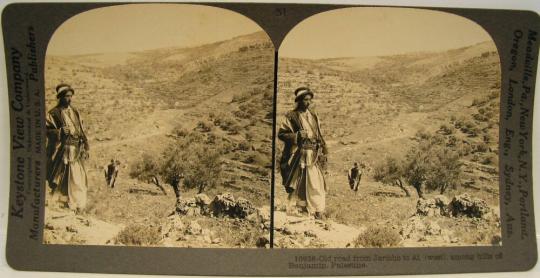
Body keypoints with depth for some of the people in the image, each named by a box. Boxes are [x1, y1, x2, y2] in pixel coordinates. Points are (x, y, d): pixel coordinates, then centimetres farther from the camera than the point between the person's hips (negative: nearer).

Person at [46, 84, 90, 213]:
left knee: (77, 178, 4)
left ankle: (78, 205, 11)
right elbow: (47, 130, -6)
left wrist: (85, 148, 11)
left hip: (77, 150, 4)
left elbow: (82, 131, 15)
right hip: (63, 150, -4)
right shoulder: (53, 113, -2)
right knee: (63, 178, -2)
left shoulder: (75, 112, 14)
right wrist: (60, 131, -21)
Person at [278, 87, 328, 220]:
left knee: (316, 183, -1)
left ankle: (318, 211, 3)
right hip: (298, 155, -4)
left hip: (314, 155, 4)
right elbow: (281, 134, -5)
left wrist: (323, 153, 12)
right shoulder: (291, 116, -2)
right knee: (298, 184, 2)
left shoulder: (313, 116, 15)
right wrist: (297, 135, -17)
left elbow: (319, 136, 18)